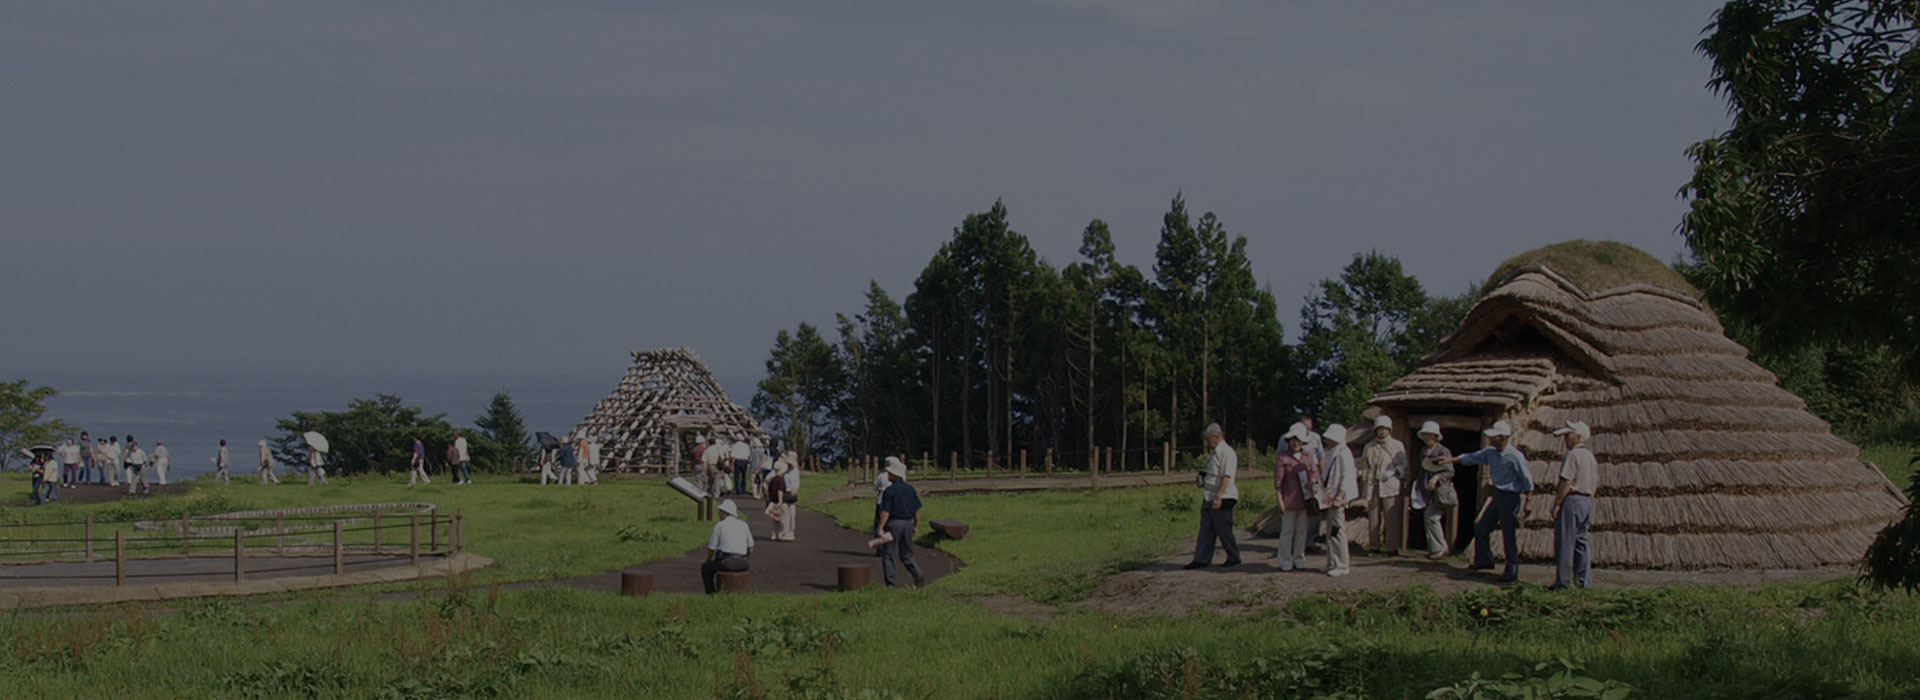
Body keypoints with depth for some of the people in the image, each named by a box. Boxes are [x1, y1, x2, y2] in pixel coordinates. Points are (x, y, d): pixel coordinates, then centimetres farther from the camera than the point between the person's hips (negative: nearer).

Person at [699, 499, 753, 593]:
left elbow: (711, 549, 1)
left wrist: (708, 561, 21)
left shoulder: (719, 526, -3)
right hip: (742, 564, 5)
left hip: (726, 562, -5)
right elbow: (750, 549, 13)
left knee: (705, 568, 23)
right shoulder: (743, 525, 10)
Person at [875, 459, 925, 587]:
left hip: (893, 523, -6)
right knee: (907, 554, 16)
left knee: (888, 554, 3)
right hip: (908, 523, 6)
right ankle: (918, 575, -4)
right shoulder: (910, 489, 7)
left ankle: (890, 582, 0)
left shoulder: (890, 490, -12)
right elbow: (917, 510, 9)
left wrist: (880, 528, -16)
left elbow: (885, 511, -16)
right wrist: (916, 526, 18)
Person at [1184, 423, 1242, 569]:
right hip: (1209, 498, 10)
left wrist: (1219, 497, -26)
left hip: (1222, 499, -10)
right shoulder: (1215, 453, 17)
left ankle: (1234, 557, 12)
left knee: (1224, 530, -1)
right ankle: (1201, 559, 8)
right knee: (1206, 530, 7)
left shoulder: (1226, 453, -14)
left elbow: (1227, 477, -21)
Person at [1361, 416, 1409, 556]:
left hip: (1390, 485, -3)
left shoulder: (1397, 445, 9)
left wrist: (1392, 473, -13)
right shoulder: (1370, 447, 18)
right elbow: (1364, 464, 22)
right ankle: (1374, 545, 8)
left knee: (1391, 517, -8)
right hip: (1373, 485, 3)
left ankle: (1392, 547, -6)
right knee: (1373, 516, 1)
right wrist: (1362, 473, 1)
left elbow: (1403, 465, 4)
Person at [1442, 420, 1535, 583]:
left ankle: (1512, 572, 4)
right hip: (1497, 495, 8)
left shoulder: (1515, 456, -19)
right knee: (1481, 528, 14)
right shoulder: (1490, 452, 2)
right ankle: (1484, 560, 30)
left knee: (1509, 536, -4)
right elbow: (1471, 458, 14)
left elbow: (1527, 481, -13)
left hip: (1510, 497, -8)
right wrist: (1451, 460, 8)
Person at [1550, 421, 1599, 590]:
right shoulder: (1591, 456, 15)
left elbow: (1566, 482, -18)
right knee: (1581, 541, 11)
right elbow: (1595, 485, 18)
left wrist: (1557, 503, -14)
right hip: (1587, 501, 8)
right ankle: (1585, 581, 9)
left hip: (1571, 500, -8)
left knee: (1565, 543, -4)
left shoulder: (1573, 455, -13)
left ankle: (1563, 581, -3)